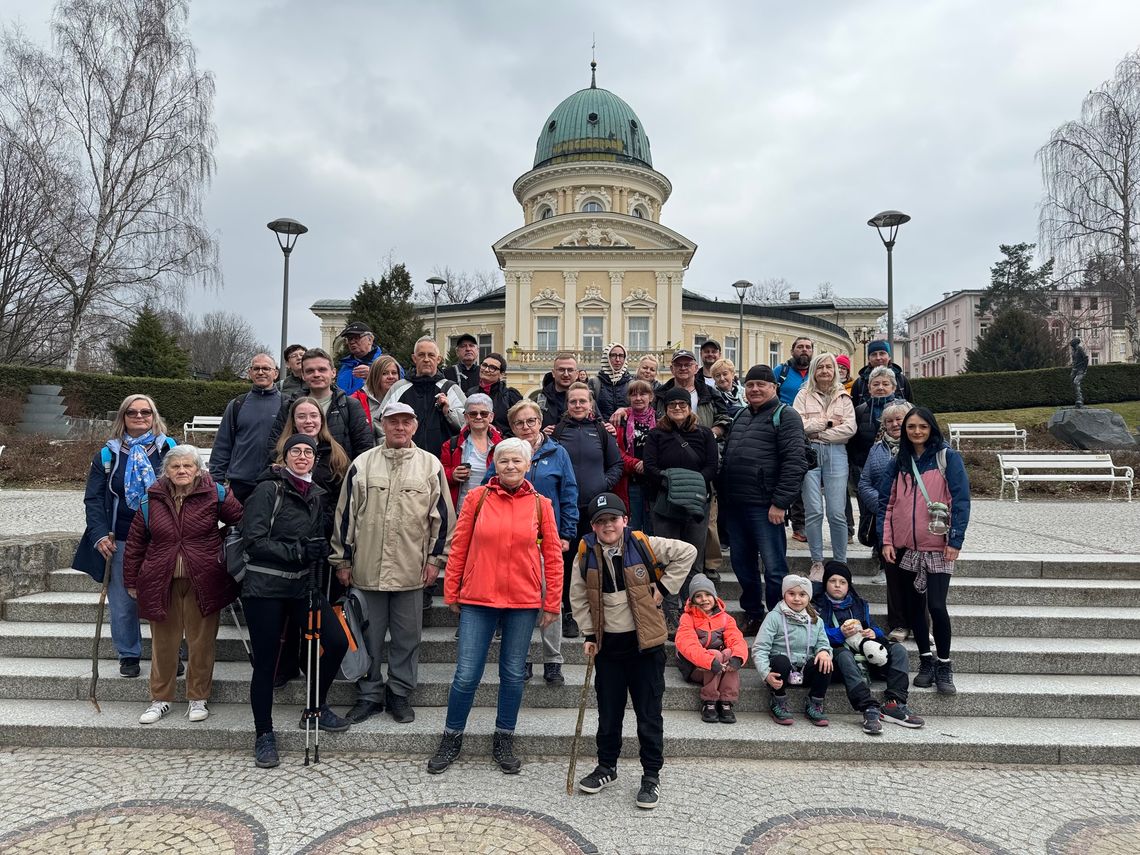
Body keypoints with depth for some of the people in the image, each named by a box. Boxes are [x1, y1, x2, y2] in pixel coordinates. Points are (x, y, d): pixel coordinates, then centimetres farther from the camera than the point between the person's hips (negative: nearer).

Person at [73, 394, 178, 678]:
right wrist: (100, 534, -7)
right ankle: (128, 654, 23)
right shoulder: (107, 454, 7)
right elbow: (93, 498, 5)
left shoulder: (170, 448, 4)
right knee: (123, 604, 6)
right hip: (121, 542, 1)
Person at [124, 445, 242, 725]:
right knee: (163, 643, 11)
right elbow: (135, 542, 10)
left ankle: (198, 699, 22)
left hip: (202, 583, -2)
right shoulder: (151, 499, 3)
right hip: (161, 584, 2)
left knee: (201, 642, 6)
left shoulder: (215, 495, -5)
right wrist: (131, 581, 11)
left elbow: (244, 521, -1)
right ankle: (160, 699, 27)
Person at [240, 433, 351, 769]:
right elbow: (253, 540, -14)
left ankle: (316, 706, 19)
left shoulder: (316, 495, 10)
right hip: (265, 588, -5)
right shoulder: (269, 489, -8)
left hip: (303, 586, 5)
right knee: (265, 661, 3)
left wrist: (319, 549, -2)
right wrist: (297, 552, -21)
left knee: (337, 642, -4)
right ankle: (264, 734, 20)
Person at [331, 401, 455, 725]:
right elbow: (345, 513, 7)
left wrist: (436, 558, 1)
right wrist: (343, 560, 6)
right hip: (367, 568, 1)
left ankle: (400, 693, 24)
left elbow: (443, 515, 5)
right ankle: (369, 695, 25)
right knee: (369, 635, 10)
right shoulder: (362, 464, 4)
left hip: (411, 569, 0)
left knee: (407, 635, 8)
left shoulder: (431, 465, 3)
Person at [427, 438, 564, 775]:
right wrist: (451, 592, 4)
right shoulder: (477, 498, -1)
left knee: (513, 674, 11)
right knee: (467, 674, 3)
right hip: (478, 600, -1)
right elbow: (458, 547, 3)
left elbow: (552, 556, 3)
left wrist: (552, 604, 2)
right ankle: (452, 738, 25)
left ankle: (504, 741, 30)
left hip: (523, 603, 1)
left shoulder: (540, 504, 0)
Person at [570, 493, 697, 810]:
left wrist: (663, 587, -8)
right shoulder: (586, 555, -4)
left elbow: (687, 552, -5)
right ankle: (607, 766, 35)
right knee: (608, 712, 15)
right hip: (608, 644, 3)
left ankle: (652, 775, 22)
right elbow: (578, 598, 6)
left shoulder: (644, 546, -11)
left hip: (644, 642, -2)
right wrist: (589, 635, 2)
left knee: (649, 712, 6)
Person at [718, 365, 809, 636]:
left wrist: (780, 502, -18)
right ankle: (752, 615, 29)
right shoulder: (740, 417, 18)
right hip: (735, 504, 8)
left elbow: (795, 462, -14)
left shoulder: (785, 416, -5)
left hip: (765, 506, -7)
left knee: (774, 567, -1)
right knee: (741, 563, 15)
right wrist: (722, 492, 16)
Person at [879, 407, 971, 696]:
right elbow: (886, 502, 9)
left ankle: (944, 666, 9)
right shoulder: (899, 462, 9)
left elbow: (961, 500, -6)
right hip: (906, 547, 4)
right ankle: (926, 662, 24)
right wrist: (887, 540, 1)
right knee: (914, 605, 10)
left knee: (936, 606, -9)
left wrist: (955, 541, -12)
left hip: (938, 548, -4)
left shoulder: (947, 457, -3)